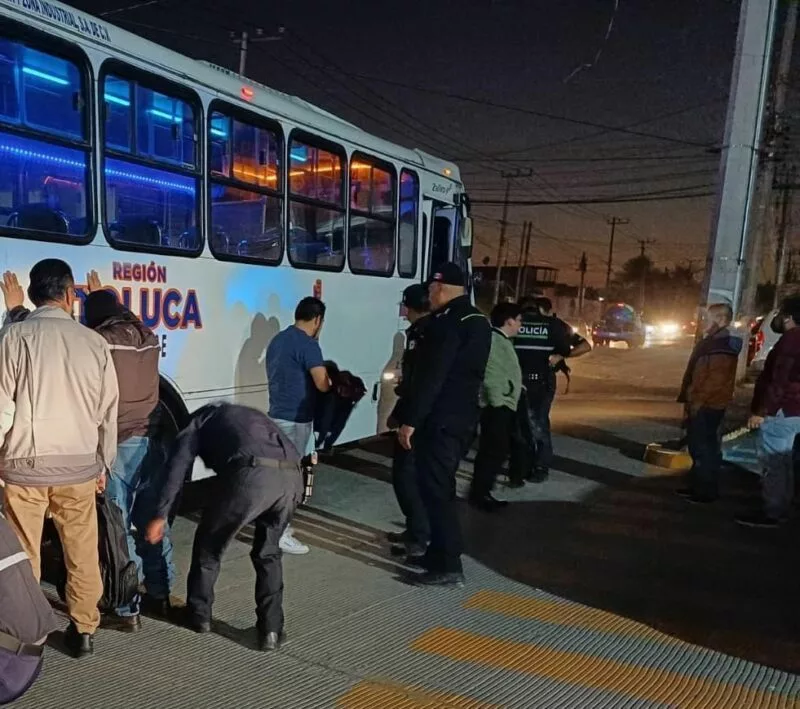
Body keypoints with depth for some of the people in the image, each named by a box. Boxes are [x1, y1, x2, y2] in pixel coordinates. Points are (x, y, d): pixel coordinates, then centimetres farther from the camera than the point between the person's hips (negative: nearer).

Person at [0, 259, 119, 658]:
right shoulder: (94, 342, 0)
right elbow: (108, 411, 6)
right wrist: (102, 464, 17)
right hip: (79, 465, 2)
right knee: (82, 553, 13)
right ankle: (83, 630, 23)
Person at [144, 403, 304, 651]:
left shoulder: (202, 418, 28)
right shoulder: (252, 416, 43)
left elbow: (178, 465, 12)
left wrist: (160, 515, 11)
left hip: (252, 475, -5)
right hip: (292, 476, 5)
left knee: (209, 544, 22)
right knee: (268, 553, 27)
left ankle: (198, 615, 38)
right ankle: (271, 630, 25)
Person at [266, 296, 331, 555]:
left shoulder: (277, 340, 11)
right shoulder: (307, 344, -17)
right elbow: (322, 384, -23)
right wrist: (332, 381, 0)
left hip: (277, 415, 9)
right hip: (295, 419, -9)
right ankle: (279, 534, 5)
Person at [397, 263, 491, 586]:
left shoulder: (447, 322, -17)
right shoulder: (478, 322, 13)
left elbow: (430, 377, -22)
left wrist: (410, 420, -18)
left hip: (440, 420, -10)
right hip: (464, 417, 10)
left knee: (435, 490, -3)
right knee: (442, 487, 18)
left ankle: (449, 566, 0)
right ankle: (439, 553, 27)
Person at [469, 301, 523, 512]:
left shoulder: (503, 340, 17)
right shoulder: (493, 339, -14)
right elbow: (489, 373, -23)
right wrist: (497, 400, -24)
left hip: (505, 405, 10)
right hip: (496, 406, -10)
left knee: (498, 450, 12)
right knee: (494, 451, -6)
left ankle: (483, 492, 19)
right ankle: (478, 494, 2)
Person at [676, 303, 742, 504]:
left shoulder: (723, 346, -18)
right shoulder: (712, 342, 15)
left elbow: (716, 378, -24)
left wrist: (698, 400, -20)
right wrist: (690, 399, 19)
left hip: (708, 406, -10)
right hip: (700, 404, 10)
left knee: (705, 448, -2)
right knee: (697, 446, 16)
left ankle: (707, 491, 6)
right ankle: (696, 486, 26)